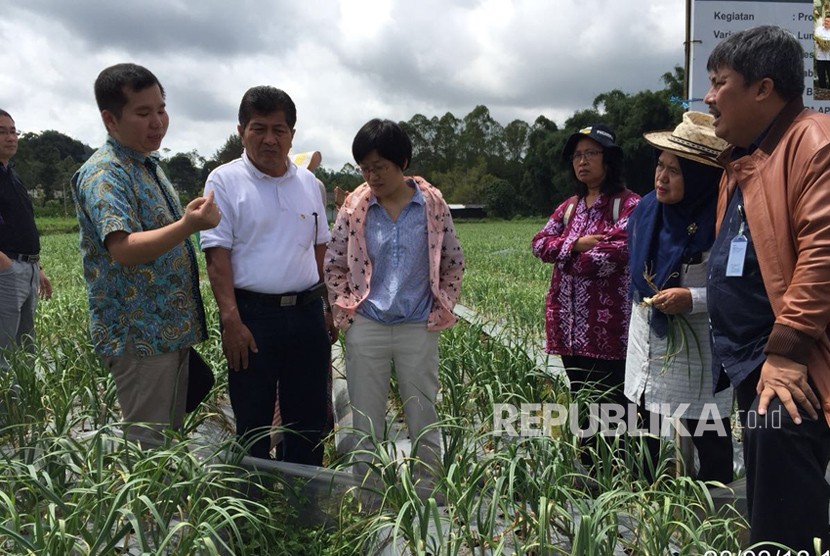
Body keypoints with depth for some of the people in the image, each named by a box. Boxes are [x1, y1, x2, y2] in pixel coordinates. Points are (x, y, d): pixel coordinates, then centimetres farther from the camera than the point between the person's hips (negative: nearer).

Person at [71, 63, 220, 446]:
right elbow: (122, 249, -30)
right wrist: (187, 225, -40)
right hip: (139, 337, -9)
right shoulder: (104, 173, -16)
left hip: (173, 328, 9)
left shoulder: (149, 165, 14)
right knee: (146, 447, -1)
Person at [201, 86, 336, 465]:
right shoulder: (224, 181, -4)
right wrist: (231, 320, -17)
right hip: (251, 315, -4)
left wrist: (330, 308, 12)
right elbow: (217, 256, -9)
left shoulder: (309, 184, 11)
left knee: (309, 421, 13)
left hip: (306, 312, 5)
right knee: (253, 424, 7)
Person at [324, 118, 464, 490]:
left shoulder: (432, 204, -3)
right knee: (365, 424, 11)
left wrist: (442, 310, 2)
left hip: (418, 329, -1)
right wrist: (344, 310, 2)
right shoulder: (354, 206, -1)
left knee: (423, 422, 10)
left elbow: (454, 263, 6)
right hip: (366, 327, 1)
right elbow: (333, 265, 7)